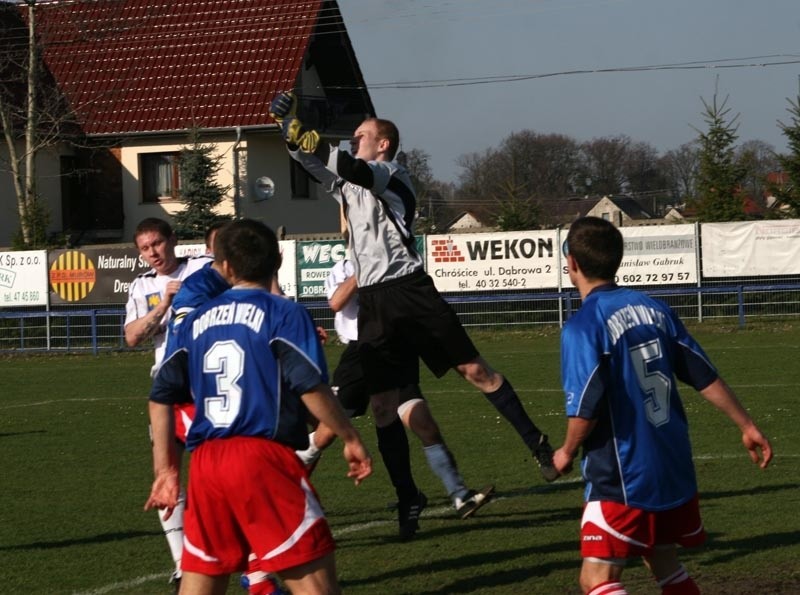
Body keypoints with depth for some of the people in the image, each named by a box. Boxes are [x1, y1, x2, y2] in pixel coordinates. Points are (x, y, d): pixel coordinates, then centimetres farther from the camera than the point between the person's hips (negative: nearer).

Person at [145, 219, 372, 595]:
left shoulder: (194, 322, 16)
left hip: (205, 461, 5)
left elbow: (161, 398, 13)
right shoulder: (284, 314, 0)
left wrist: (165, 470, 18)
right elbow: (311, 387, -10)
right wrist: (350, 438, 2)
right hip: (263, 455, -5)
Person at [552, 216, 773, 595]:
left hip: (623, 479, -7)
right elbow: (705, 378, 9)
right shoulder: (654, 308, 6)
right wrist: (747, 426, 19)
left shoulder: (583, 326, -15)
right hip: (673, 469, 7)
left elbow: (586, 409, -20)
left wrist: (567, 453, -1)